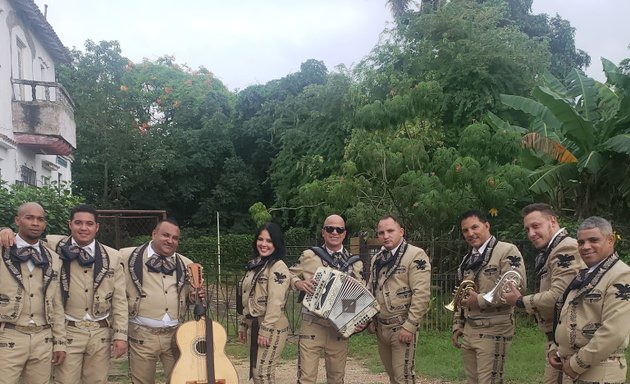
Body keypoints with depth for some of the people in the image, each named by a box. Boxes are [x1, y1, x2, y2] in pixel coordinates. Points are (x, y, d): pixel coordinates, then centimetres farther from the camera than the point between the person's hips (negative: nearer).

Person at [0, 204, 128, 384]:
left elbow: (119, 300, 3)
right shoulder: (55, 246, -2)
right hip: (68, 331, -1)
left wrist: (121, 335, -1)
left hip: (100, 332, 2)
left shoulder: (112, 256, 3)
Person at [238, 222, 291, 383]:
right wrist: (243, 324, 16)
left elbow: (276, 302, -20)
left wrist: (265, 330, -22)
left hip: (271, 327, -8)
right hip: (253, 324, 9)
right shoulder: (255, 264, 13)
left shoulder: (278, 267, -14)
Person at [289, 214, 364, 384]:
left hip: (340, 328, 2)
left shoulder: (354, 262, 5)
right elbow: (290, 275, 7)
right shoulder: (308, 255, 0)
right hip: (312, 325, -2)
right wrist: (298, 283, -14)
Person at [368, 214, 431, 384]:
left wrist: (409, 326, -19)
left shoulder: (416, 255, -10)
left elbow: (421, 294, -16)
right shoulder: (377, 259, 12)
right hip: (380, 328, 6)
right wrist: (370, 320, 11)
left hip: (401, 327, -6)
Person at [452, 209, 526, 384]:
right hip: (468, 330, 7)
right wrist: (457, 326, 16)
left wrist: (480, 300, -17)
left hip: (493, 331, -7)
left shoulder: (507, 250, -7)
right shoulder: (467, 259, 17)